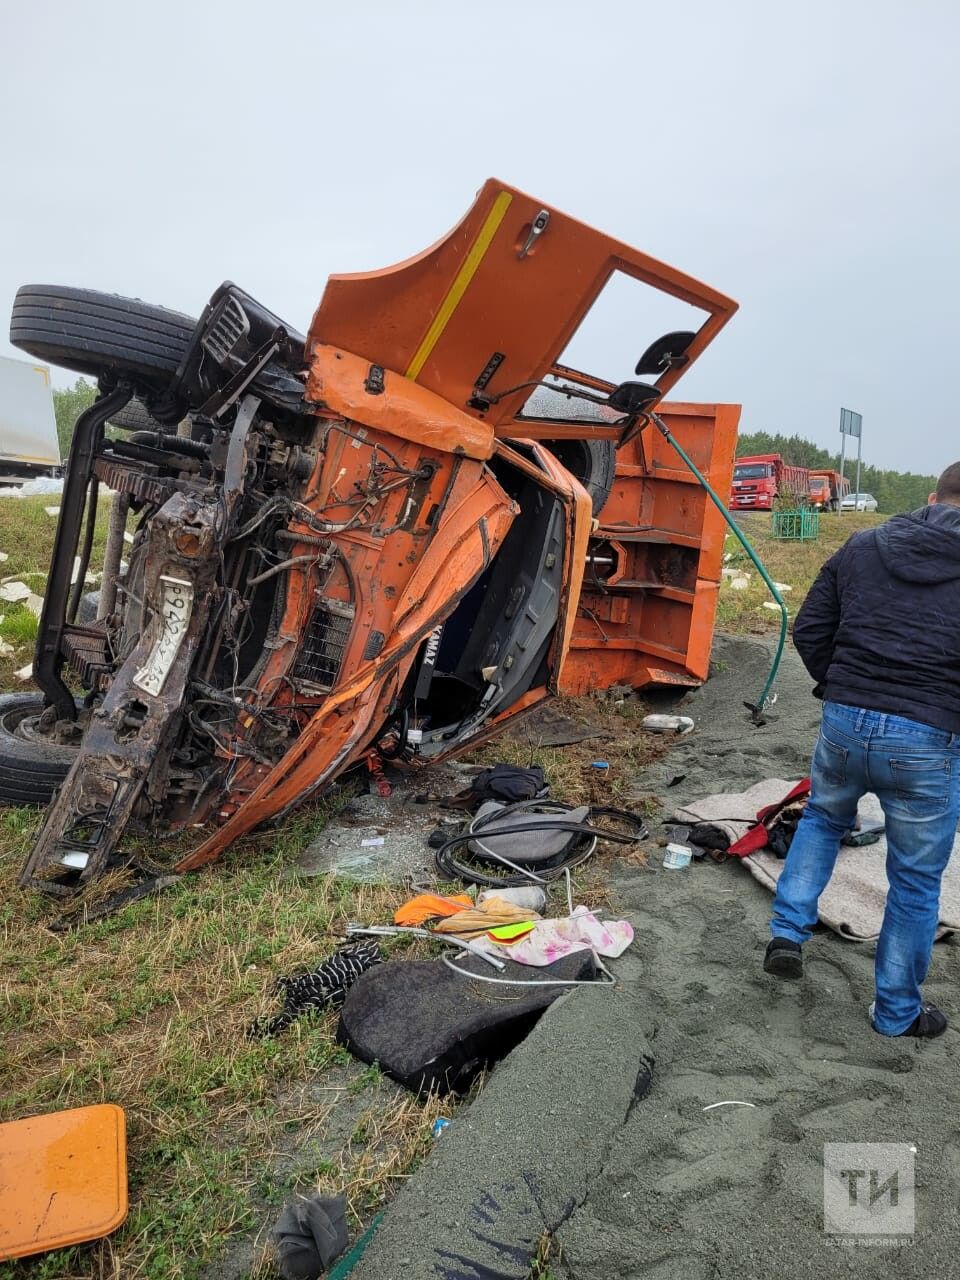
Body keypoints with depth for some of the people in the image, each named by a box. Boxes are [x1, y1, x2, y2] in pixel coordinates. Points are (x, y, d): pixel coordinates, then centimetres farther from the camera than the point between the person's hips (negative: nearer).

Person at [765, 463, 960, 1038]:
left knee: (823, 820, 32)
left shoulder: (863, 547, 6)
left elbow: (809, 630, 7)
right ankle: (898, 1011, 31)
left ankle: (788, 934, 27)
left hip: (844, 722, 3)